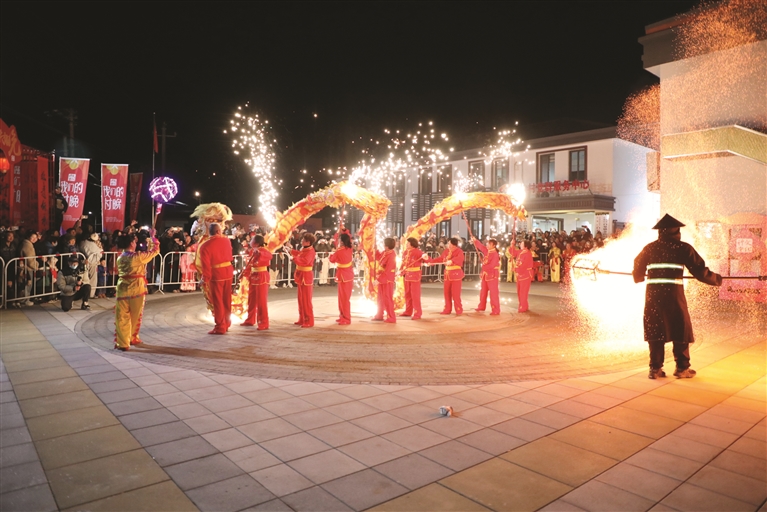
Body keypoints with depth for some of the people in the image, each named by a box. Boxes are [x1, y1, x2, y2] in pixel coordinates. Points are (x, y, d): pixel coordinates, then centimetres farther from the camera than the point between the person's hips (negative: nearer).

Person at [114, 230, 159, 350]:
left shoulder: (120, 258, 4)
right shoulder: (138, 257, -12)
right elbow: (155, 250, -4)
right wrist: (152, 237, 10)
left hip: (122, 289, 4)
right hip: (136, 289, -3)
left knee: (122, 317, 5)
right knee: (135, 316, 15)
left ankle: (122, 343, 5)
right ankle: (133, 338, 29)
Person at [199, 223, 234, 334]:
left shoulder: (205, 246, -12)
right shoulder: (226, 240, 0)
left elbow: (206, 265, -14)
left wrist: (205, 279, -5)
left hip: (216, 275, -5)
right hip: (228, 272, 5)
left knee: (217, 301, 4)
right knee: (227, 300, 16)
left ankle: (220, 327, 9)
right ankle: (226, 324, 27)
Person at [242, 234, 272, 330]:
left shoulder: (263, 251, -16)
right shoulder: (254, 251, 10)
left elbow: (269, 256, -38)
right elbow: (250, 264, 15)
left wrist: (259, 253, -48)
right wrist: (245, 274, 13)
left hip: (261, 277, -9)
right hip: (253, 277, 9)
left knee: (261, 301, -5)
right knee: (251, 300, 16)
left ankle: (264, 323, 1)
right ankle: (250, 320, 30)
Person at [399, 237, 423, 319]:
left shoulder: (417, 251, -12)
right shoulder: (405, 252, 8)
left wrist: (424, 257, -45)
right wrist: (401, 270, 0)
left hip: (415, 275, -7)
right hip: (406, 275, 7)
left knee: (415, 294, -5)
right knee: (407, 294, 14)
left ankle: (417, 313, 1)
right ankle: (408, 311, 25)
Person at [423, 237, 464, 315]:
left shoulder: (459, 251, -13)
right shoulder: (446, 251, 8)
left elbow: (460, 258, -36)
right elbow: (439, 259, 15)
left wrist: (451, 261, -53)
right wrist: (429, 259, 9)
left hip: (456, 274, -7)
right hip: (447, 274, 7)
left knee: (455, 293, -5)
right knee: (446, 292, 9)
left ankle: (459, 310, 8)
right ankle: (447, 309, 18)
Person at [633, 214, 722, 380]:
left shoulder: (649, 248, 9)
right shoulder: (683, 248, 1)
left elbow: (638, 269, 16)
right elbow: (700, 270, 1)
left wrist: (639, 278, 38)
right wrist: (716, 279, 17)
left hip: (653, 294, 3)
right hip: (674, 294, -3)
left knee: (655, 330, 9)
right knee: (681, 330, 10)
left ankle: (655, 369, 9)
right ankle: (682, 368, 14)